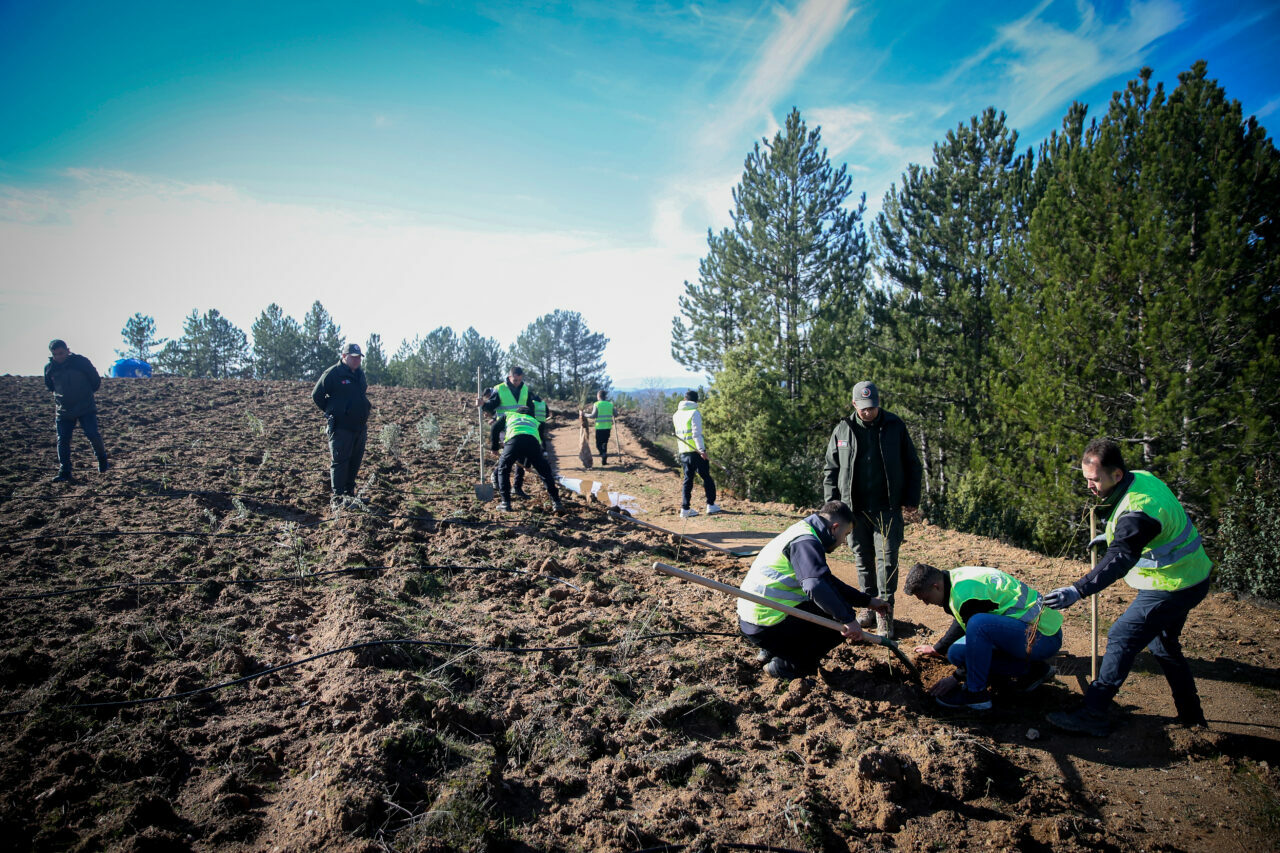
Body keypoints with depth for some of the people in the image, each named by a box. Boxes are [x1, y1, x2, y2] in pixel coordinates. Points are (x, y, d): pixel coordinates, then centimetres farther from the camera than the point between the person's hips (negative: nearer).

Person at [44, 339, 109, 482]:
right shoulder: (49, 368, 2)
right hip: (63, 411, 3)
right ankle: (64, 472, 5)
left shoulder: (81, 361, -8)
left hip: (86, 409, -3)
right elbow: (49, 386, 22)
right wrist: (61, 395, 16)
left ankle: (102, 459, 13)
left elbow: (96, 380, 4)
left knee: (93, 435, -13)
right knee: (63, 441, -2)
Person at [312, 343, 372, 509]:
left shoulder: (360, 374, 13)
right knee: (340, 461, -4)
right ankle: (337, 497, 1)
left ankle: (350, 493, 22)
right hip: (341, 427, -7)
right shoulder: (332, 374, -9)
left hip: (360, 427, 7)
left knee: (355, 462, 12)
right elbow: (317, 395, -4)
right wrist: (331, 411, 0)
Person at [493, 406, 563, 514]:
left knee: (503, 469, 20)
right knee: (545, 472, 16)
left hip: (515, 440, -1)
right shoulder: (534, 421, 40)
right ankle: (556, 503, 12)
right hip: (533, 442, 2)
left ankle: (505, 503, 15)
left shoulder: (508, 415, 36)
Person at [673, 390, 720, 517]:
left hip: (683, 452, 6)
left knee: (688, 479, 9)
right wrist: (702, 449, -19)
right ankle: (711, 505, 5)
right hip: (696, 451, -6)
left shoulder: (676, 415, 13)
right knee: (707, 478, 5)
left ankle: (685, 509, 5)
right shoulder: (694, 413, -8)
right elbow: (697, 433, -16)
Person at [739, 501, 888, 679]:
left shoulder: (801, 534, 17)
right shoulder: (806, 542, -16)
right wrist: (847, 619, -27)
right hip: (766, 627, -10)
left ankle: (770, 652, 18)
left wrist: (867, 601, 25)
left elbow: (826, 579, 26)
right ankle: (786, 665, -4)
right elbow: (816, 585, -32)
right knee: (844, 626, -3)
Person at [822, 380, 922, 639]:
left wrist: (911, 501, 0)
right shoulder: (842, 430, 4)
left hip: (887, 508, -2)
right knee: (863, 560, 10)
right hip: (855, 508, 2)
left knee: (887, 559, -5)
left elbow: (913, 466, 7)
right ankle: (869, 607, 22)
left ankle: (885, 612, 3)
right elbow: (831, 471, 9)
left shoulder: (895, 426, 1)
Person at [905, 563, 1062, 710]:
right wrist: (937, 649, 35)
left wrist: (956, 679, -8)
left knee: (979, 624, -34)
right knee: (956, 653, 3)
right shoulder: (955, 577, 5)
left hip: (1044, 636, -10)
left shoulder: (967, 594, -25)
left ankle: (975, 692, -17)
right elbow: (961, 623, 23)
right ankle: (1029, 670, 9)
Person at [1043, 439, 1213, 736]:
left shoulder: (1138, 510, -32)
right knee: (1163, 644, 24)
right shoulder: (1141, 478, -1)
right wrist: (1112, 535, 19)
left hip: (1171, 586, -11)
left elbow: (1120, 560, -43)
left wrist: (1078, 591, -50)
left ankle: (1092, 715, -6)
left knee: (1122, 639, -9)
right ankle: (1191, 714, 37)